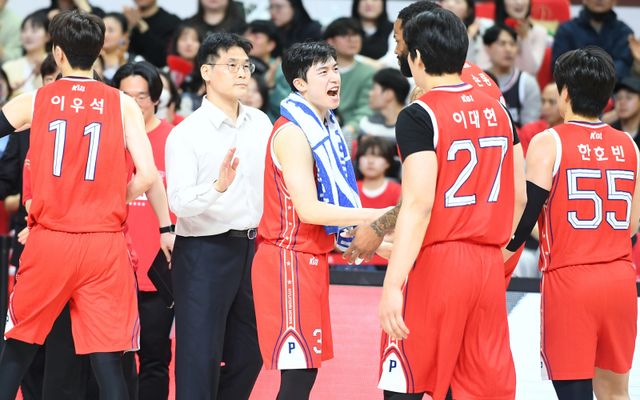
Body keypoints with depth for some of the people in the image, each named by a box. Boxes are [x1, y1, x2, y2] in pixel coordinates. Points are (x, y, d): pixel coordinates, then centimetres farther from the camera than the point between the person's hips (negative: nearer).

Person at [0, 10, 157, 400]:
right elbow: (147, 176, -7)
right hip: (105, 245, 0)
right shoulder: (122, 105, 1)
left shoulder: (35, 101, 2)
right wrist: (109, 201, 10)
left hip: (49, 240, 1)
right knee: (108, 359, 0)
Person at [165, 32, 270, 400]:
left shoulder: (260, 122, 6)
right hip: (204, 252, -6)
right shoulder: (186, 134, -11)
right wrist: (218, 187, -37)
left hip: (252, 248, 6)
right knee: (200, 359, -4)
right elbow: (180, 202, -21)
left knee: (249, 356, 11)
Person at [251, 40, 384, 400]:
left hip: (314, 258, 9)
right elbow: (309, 209, -22)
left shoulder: (326, 127, 13)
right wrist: (377, 216, -21)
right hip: (291, 260, -9)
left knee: (305, 369, 10)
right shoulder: (293, 133, -16)